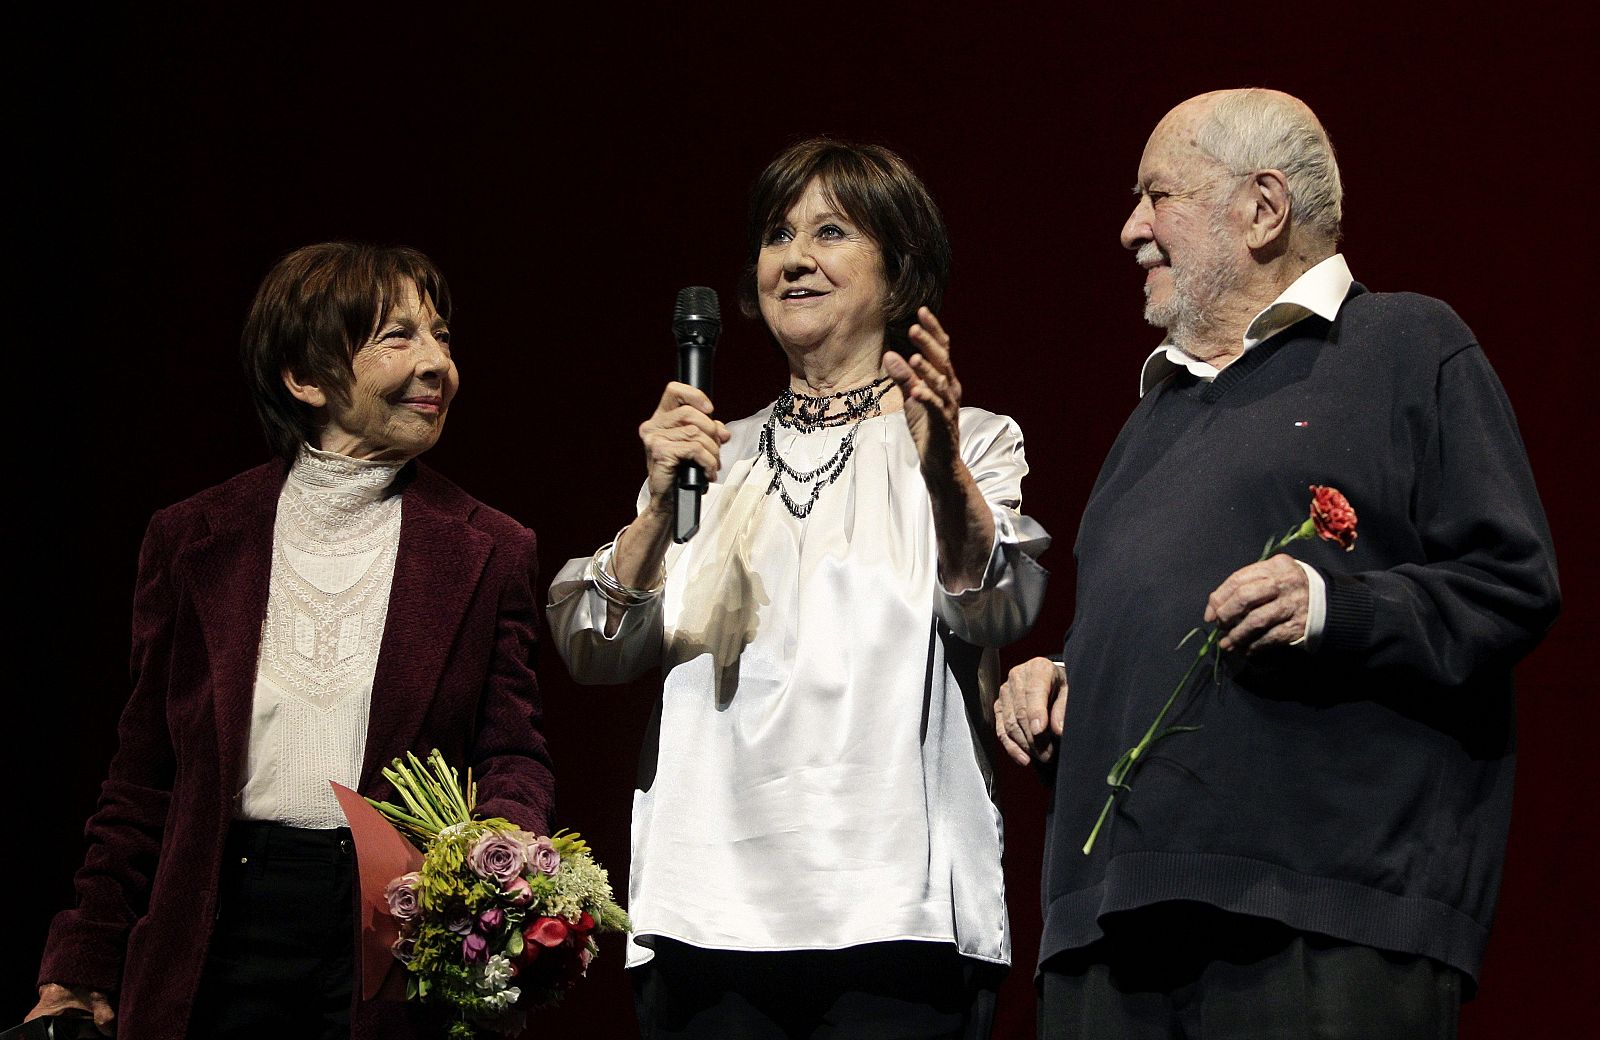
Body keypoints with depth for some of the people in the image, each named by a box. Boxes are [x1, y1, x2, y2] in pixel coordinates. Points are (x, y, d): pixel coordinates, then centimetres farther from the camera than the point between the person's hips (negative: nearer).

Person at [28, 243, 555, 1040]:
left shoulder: (489, 554, 6)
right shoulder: (192, 541, 7)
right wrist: (86, 965, 5)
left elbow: (512, 755, 3)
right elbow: (146, 773, 10)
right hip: (226, 932, 1)